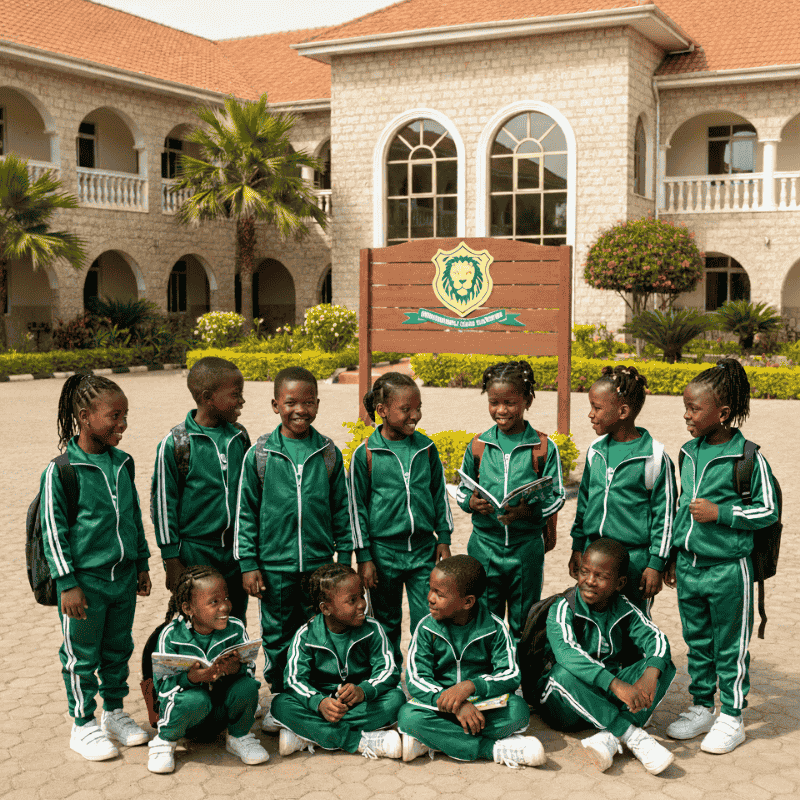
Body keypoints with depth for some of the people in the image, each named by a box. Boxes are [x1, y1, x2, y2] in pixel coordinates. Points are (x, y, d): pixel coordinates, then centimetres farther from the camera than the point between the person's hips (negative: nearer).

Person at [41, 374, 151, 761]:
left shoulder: (122, 463, 5)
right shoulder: (61, 470, -13)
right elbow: (52, 529, -11)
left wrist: (141, 565, 17)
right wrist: (67, 583, -12)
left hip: (123, 577, 6)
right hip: (84, 580, -6)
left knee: (118, 649, 16)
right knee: (82, 656, 6)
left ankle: (114, 713, 33)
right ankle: (83, 726, 21)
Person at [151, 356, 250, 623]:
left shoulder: (239, 437, 5)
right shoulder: (175, 443, -10)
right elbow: (163, 503, -6)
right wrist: (172, 560, -6)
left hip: (236, 553, 5)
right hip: (194, 555, -5)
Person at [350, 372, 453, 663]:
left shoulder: (426, 448, 2)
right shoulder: (366, 454, -8)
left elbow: (440, 495, 12)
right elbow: (357, 507, -3)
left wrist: (444, 538, 10)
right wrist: (364, 557, -4)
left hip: (424, 550, 2)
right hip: (383, 550, -2)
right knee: (387, 623, 12)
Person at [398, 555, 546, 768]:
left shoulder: (494, 628, -6)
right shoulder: (427, 629, -5)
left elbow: (511, 675, -12)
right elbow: (415, 680, -12)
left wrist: (470, 686, -30)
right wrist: (456, 706, -28)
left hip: (485, 704, 0)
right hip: (440, 704, 1)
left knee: (518, 710, -30)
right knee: (408, 716, -30)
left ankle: (432, 741, -24)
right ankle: (495, 749, -27)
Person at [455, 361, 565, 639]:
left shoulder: (544, 448, -4)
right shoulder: (478, 446, 3)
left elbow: (556, 497, -3)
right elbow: (462, 490, 11)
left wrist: (529, 511, -22)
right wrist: (471, 502, -12)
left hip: (527, 546, -1)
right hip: (484, 545, 2)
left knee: (524, 625, 11)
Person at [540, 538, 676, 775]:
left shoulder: (625, 611, 1)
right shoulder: (562, 610, -15)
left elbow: (656, 638, -15)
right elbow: (566, 653, -33)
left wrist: (650, 674, -38)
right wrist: (617, 685, -44)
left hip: (606, 699, 4)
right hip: (565, 703, -4)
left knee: (664, 665, -14)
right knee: (564, 674, -38)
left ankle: (610, 738, -31)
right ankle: (634, 736, -34)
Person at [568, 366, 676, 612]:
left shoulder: (653, 456, -10)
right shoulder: (596, 450, 7)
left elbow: (665, 513, -7)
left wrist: (656, 564, -7)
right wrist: (578, 548, 17)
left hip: (634, 558, -5)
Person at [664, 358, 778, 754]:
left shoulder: (749, 458, -14)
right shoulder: (689, 453, 6)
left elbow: (768, 511, -8)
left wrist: (721, 513, -19)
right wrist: (674, 557, 18)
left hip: (728, 570, -6)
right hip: (689, 567, 6)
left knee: (731, 647, 6)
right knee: (697, 643, 16)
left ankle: (731, 718, 19)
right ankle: (701, 709, 31)